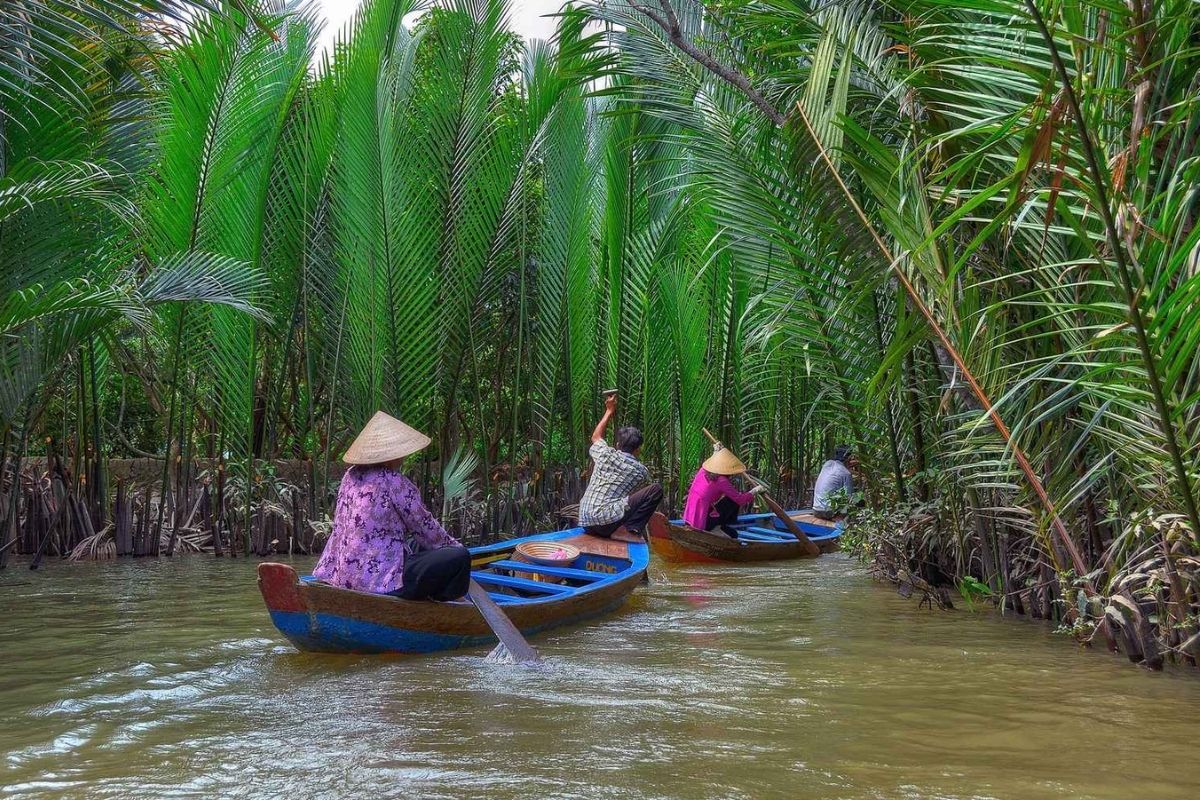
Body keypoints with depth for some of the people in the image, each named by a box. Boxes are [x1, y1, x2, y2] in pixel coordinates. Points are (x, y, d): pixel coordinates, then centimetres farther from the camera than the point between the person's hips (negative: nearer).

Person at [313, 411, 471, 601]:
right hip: (378, 577, -9)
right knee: (460, 557, -7)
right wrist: (452, 544, 15)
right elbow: (423, 525, -5)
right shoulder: (395, 482, -14)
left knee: (417, 545, 30)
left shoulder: (351, 475, 8)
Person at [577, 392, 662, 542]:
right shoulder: (641, 470, 4)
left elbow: (596, 437, 35)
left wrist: (609, 411, 41)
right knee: (656, 490, -2)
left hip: (585, 523, 6)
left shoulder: (605, 454, 10)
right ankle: (628, 530, -11)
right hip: (607, 522, -6)